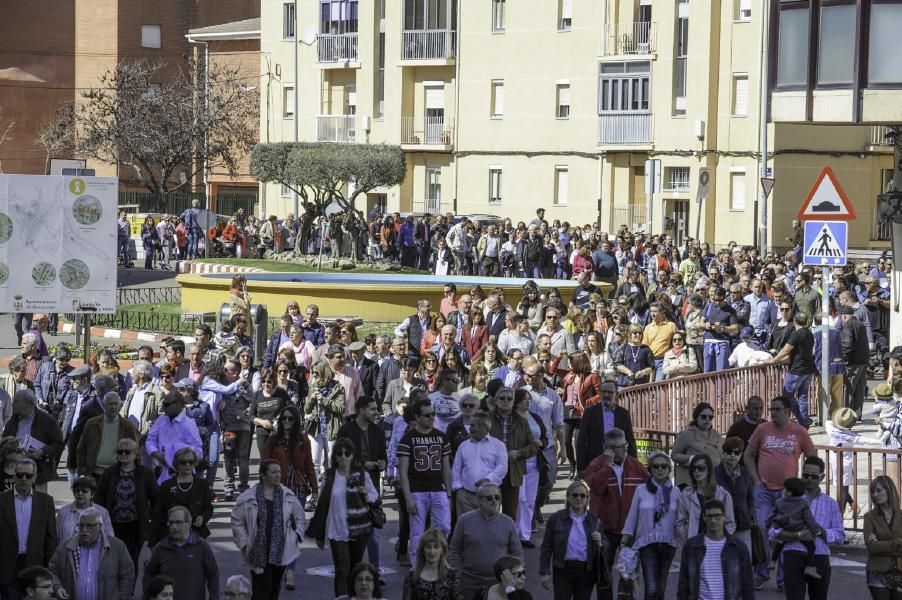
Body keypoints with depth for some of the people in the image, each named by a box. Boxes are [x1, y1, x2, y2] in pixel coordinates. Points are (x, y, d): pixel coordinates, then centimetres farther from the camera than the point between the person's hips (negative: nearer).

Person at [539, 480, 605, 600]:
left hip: (586, 572, 2)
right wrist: (545, 572, -2)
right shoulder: (556, 519, 1)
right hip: (563, 571, -2)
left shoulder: (594, 521, 6)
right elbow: (546, 547, 3)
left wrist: (599, 544, -11)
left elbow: (603, 552, 12)